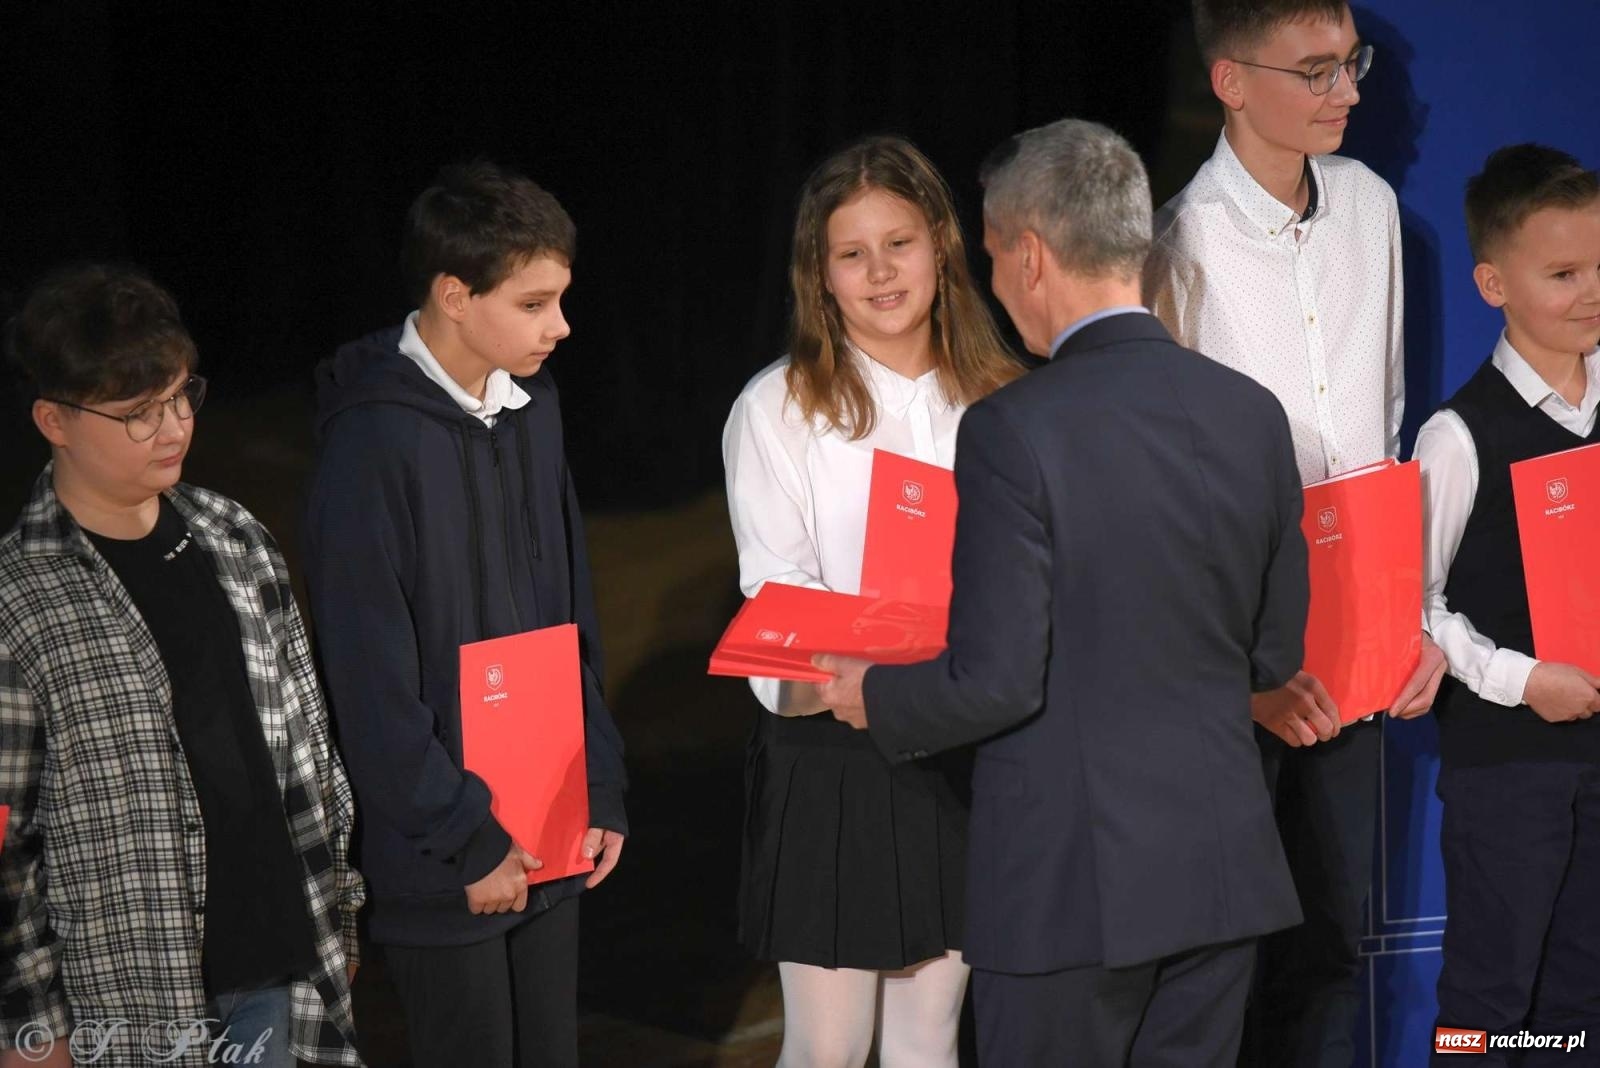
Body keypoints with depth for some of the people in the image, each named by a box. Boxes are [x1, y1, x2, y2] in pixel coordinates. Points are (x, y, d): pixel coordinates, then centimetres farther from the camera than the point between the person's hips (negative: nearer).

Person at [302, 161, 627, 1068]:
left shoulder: (532, 407, 4)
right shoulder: (375, 441, -17)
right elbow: (372, 679, -16)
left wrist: (601, 787, 9)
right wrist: (464, 840, -13)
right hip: (446, 856, -6)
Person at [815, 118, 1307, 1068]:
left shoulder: (1013, 430, -16)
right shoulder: (1252, 413, 2)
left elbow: (996, 681, -16)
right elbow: (1277, 653, 10)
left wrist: (874, 697, 2)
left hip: (1070, 882, -5)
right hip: (1224, 870, 6)